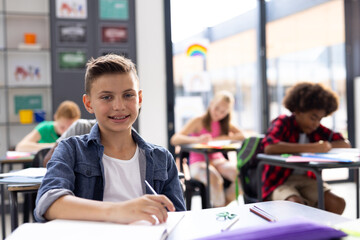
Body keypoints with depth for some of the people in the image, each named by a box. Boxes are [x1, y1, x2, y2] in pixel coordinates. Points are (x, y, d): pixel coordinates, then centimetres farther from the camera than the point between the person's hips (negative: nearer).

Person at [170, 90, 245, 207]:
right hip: (198, 163, -5)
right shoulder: (198, 121, -2)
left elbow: (241, 136, 2)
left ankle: (224, 205, -5)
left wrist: (218, 139, -11)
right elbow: (174, 139, -14)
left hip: (218, 160, 5)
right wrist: (197, 139, -31)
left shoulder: (224, 123, 16)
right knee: (215, 178, -38)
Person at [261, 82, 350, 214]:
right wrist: (310, 147, -34)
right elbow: (269, 147, -30)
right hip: (279, 182, -5)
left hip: (306, 180, 6)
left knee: (338, 203, -16)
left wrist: (329, 145, -17)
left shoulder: (317, 129, 7)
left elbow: (346, 144, 7)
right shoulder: (283, 123, -10)